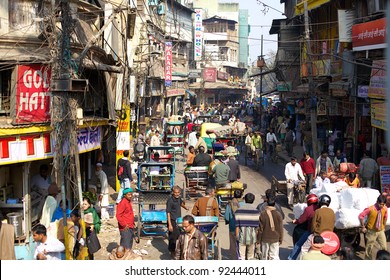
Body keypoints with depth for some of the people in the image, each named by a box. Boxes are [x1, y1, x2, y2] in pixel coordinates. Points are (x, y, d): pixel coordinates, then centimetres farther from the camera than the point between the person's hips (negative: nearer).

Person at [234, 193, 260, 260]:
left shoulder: (238, 211, -3)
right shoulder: (256, 211, -4)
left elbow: (237, 226, -3)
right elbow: (257, 227, -2)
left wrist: (237, 237, 6)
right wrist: (257, 239, 7)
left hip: (242, 237, 0)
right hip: (252, 237, 1)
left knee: (241, 257, 2)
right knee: (250, 256, 13)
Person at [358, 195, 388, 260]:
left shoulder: (385, 209, -9)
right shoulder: (370, 209, -22)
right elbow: (361, 216, -16)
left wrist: (384, 226, 12)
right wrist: (363, 227, -11)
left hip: (381, 231, 4)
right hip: (372, 231, -4)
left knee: (384, 247, 4)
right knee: (369, 248, 7)